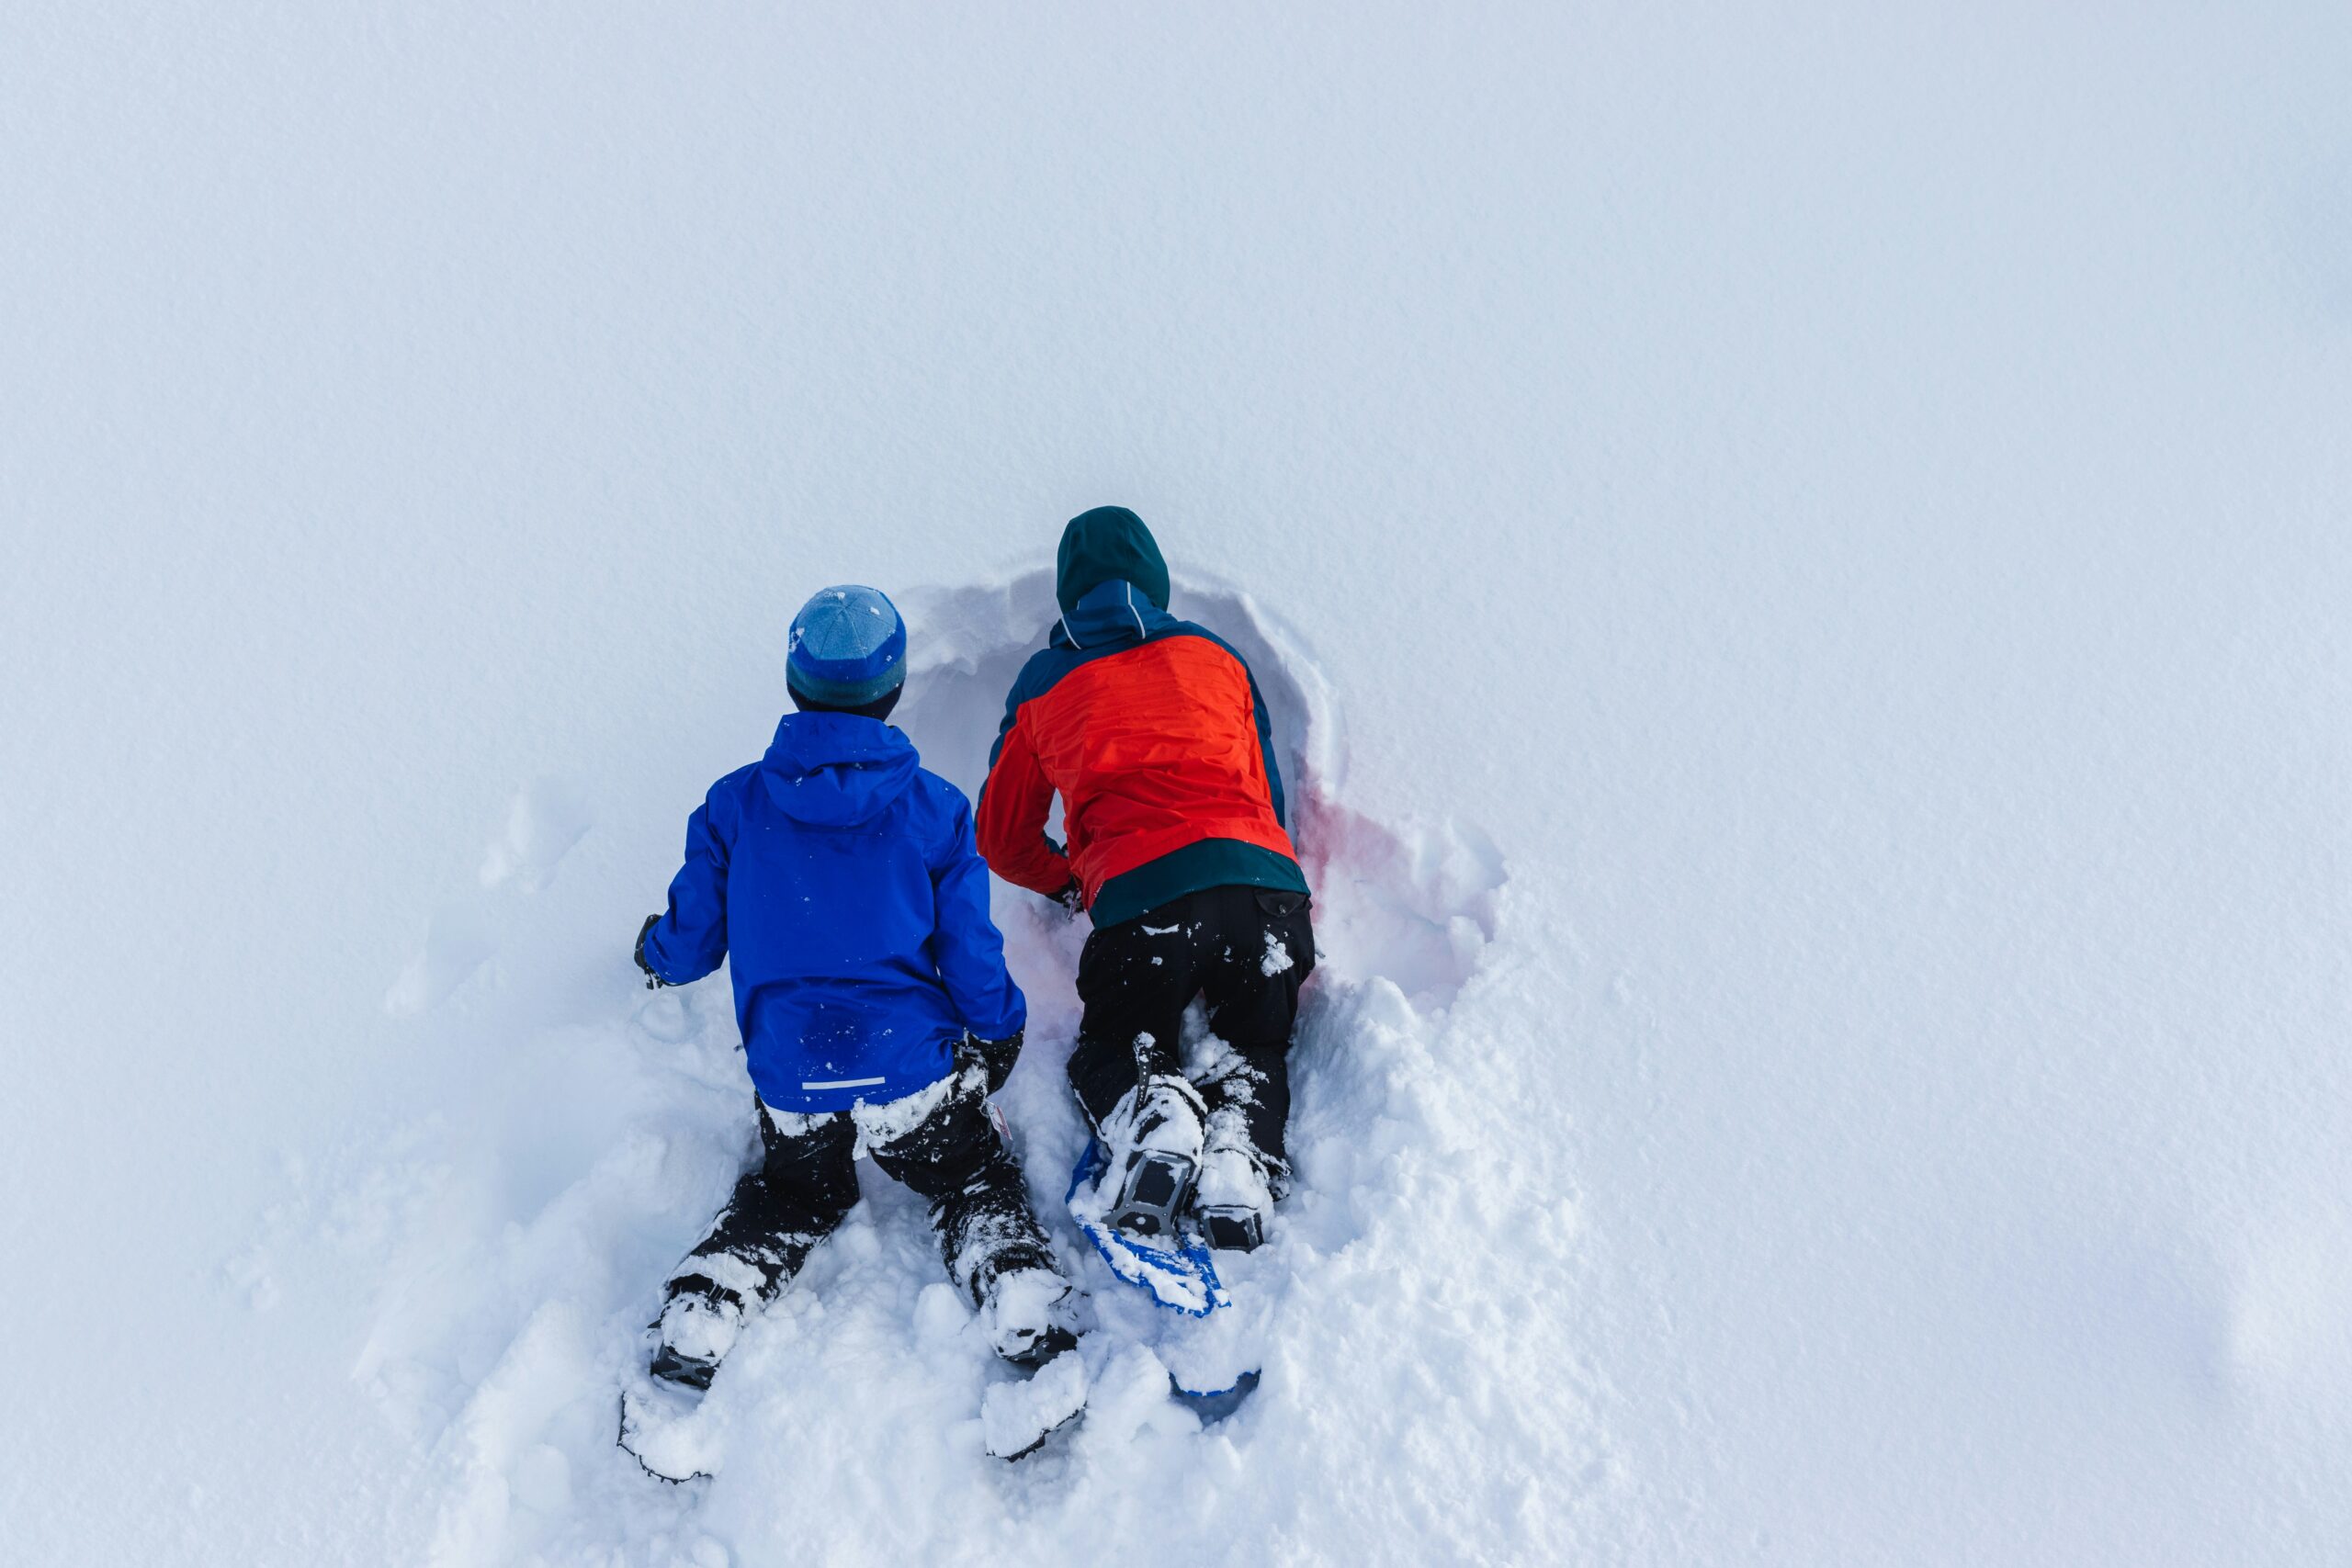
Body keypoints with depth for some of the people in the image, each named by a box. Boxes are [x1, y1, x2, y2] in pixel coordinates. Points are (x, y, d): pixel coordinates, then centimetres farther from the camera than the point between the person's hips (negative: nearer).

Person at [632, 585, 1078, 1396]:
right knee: (978, 1183, 24)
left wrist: (653, 951, 29)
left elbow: (691, 946, 5)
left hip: (791, 1090, 2)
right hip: (914, 1073, -1)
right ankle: (1028, 1323, -1)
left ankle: (692, 1331, 9)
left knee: (790, 1196, 30)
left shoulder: (734, 804, -4)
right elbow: (970, 955, -3)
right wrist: (999, 1033, 17)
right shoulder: (935, 807, -7)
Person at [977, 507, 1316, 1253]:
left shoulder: (1043, 682, 20)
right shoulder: (1216, 654, 23)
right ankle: (1241, 1146, -7)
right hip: (1268, 887, 2)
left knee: (1111, 1051, 23)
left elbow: (1002, 841, 27)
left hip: (1141, 898, -2)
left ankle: (1149, 1110, -11)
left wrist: (1071, 884, 46)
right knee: (1256, 1048, 26)